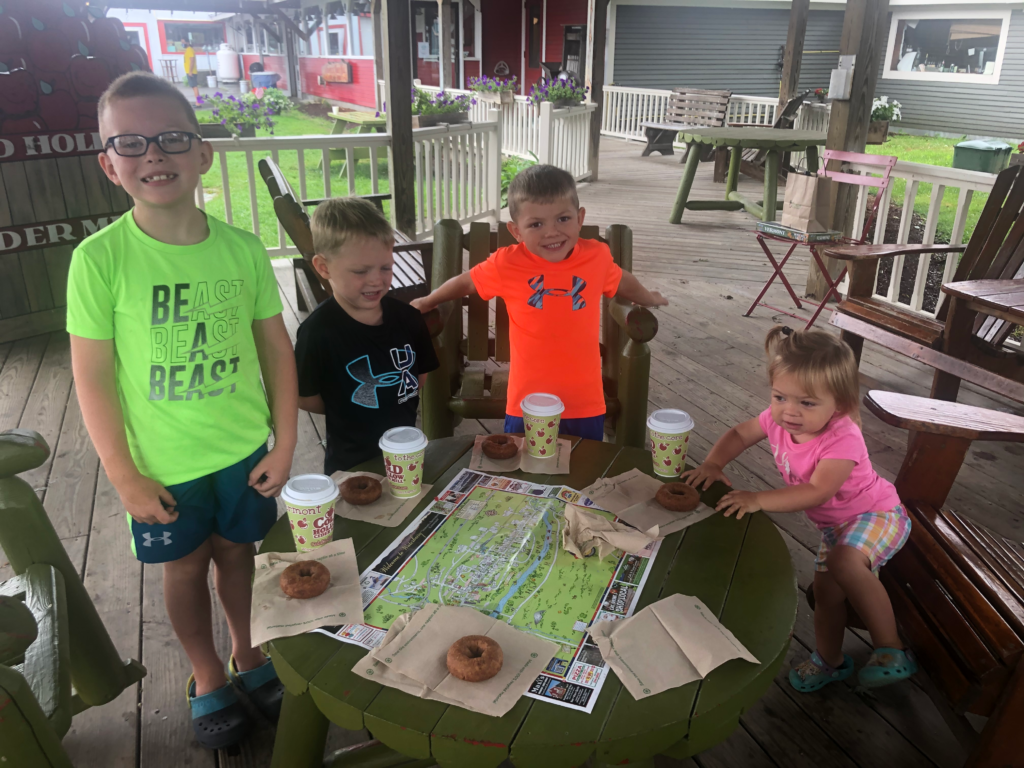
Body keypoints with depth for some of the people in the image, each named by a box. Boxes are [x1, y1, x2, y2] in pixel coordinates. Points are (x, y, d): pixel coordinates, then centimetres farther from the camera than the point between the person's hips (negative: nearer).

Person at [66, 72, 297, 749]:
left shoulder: (242, 248, -9)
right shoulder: (101, 258, -15)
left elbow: (276, 347, -2)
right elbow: (94, 377, -11)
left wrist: (284, 442, -2)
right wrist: (125, 476, -10)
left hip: (245, 449, 2)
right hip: (163, 464, -1)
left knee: (237, 550, 20)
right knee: (186, 565, 17)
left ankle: (248, 653, 46)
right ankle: (208, 677, 41)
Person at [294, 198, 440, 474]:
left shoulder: (407, 318, -7)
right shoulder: (319, 331, -20)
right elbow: (306, 398, -12)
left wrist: (393, 407, -3)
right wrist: (348, 412, -3)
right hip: (353, 462, -4)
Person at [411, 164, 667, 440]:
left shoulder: (597, 257, -5)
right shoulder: (507, 264, -10)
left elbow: (622, 282, 18)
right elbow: (466, 283, 9)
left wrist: (649, 298, 38)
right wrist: (426, 302, 25)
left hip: (585, 403, 2)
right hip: (527, 404, -1)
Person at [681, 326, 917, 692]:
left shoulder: (842, 440, -36)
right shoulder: (778, 419, -17)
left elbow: (817, 492, -45)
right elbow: (739, 434, -2)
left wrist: (758, 500, -51)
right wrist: (713, 464, -21)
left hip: (877, 514, -7)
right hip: (834, 523, 8)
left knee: (844, 561, -36)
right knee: (825, 590, 14)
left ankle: (891, 648, -20)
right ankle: (830, 660, 40)